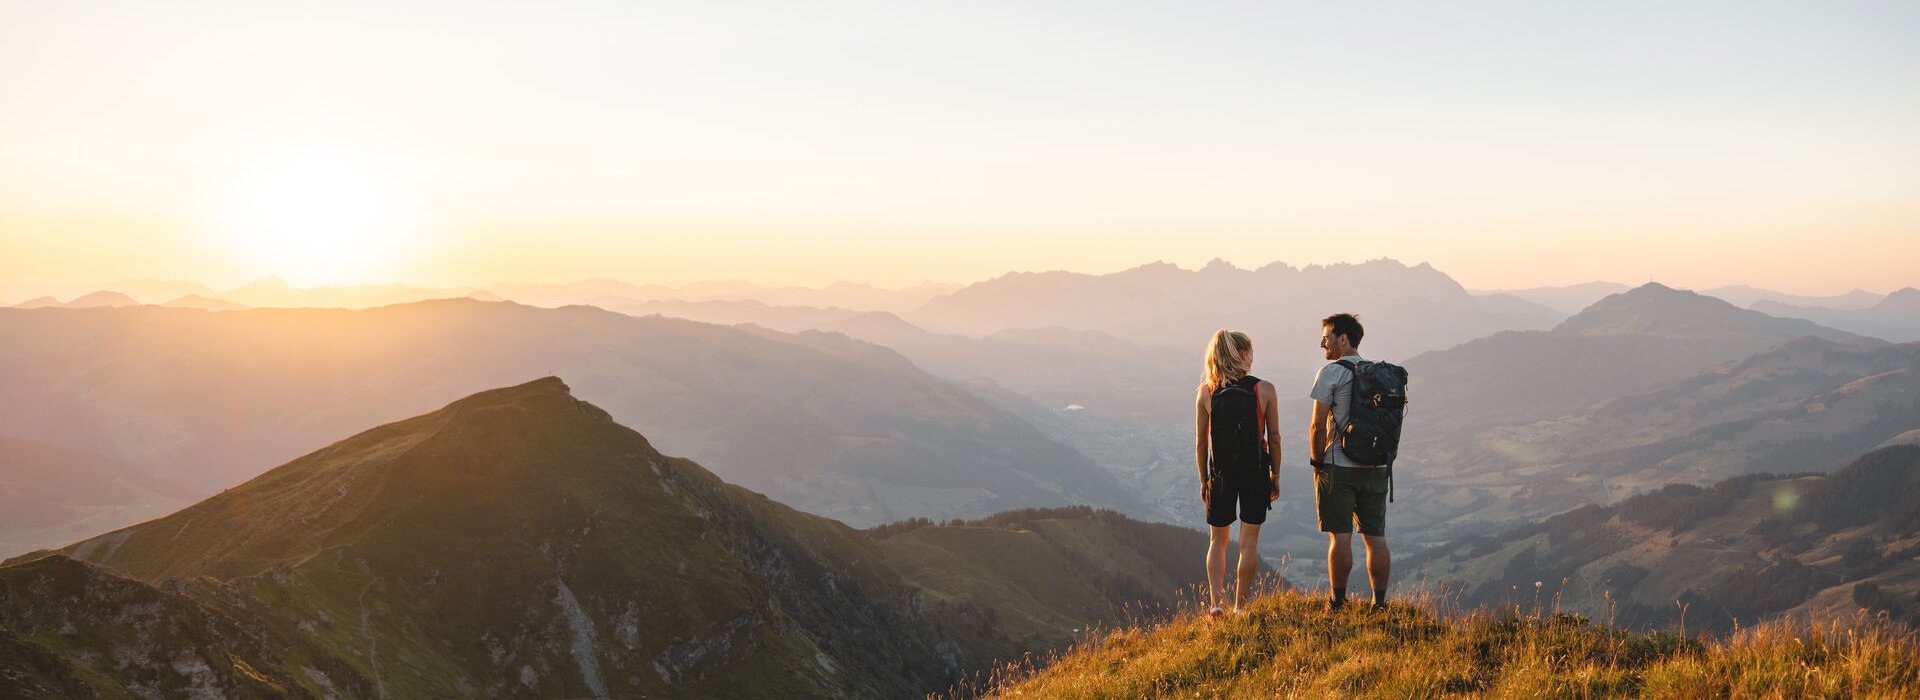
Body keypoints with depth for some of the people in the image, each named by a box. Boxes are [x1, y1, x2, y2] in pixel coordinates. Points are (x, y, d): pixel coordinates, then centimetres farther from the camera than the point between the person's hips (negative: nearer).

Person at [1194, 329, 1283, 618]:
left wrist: (1203, 479, 10)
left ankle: (1215, 602, 4)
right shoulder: (1264, 390, -8)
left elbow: (1201, 443, -1)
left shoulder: (1206, 392, -5)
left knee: (1217, 542, 14)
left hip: (1221, 474, 1)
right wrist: (1276, 475, 9)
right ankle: (1239, 605, 11)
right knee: (1249, 542, 8)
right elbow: (1274, 438, -3)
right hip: (1256, 472, -1)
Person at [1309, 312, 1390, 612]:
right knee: (1376, 537, 7)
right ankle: (1380, 603, 10)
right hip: (1376, 467, 6)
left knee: (1340, 536, -1)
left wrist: (1317, 460, 0)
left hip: (1338, 466, -5)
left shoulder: (1331, 372, -8)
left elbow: (1318, 426, -11)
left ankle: (1338, 603, 3)